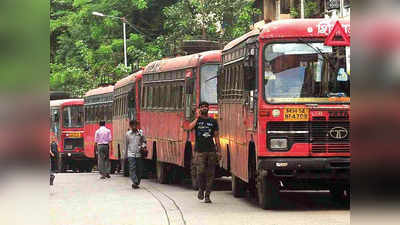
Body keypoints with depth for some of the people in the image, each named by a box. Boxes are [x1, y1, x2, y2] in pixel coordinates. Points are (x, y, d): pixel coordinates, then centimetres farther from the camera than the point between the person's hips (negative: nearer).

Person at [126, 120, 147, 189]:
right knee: (132, 168, -13)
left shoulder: (140, 133, 5)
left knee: (139, 169, 4)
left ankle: (137, 183, 15)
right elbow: (126, 144, 14)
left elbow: (144, 141, 13)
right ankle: (135, 182, -18)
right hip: (131, 154, -1)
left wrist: (143, 146, -9)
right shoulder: (128, 134, 6)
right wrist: (126, 153, 16)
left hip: (139, 154, 1)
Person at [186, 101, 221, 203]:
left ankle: (207, 195, 6)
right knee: (200, 171, -13)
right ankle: (201, 189, 12)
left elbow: (216, 137, 11)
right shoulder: (197, 120, 7)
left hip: (211, 151, 2)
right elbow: (190, 128, -14)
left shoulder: (213, 121, 11)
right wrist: (197, 118, -11)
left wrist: (219, 151, 5)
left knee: (210, 174, 0)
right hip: (200, 151, -2)